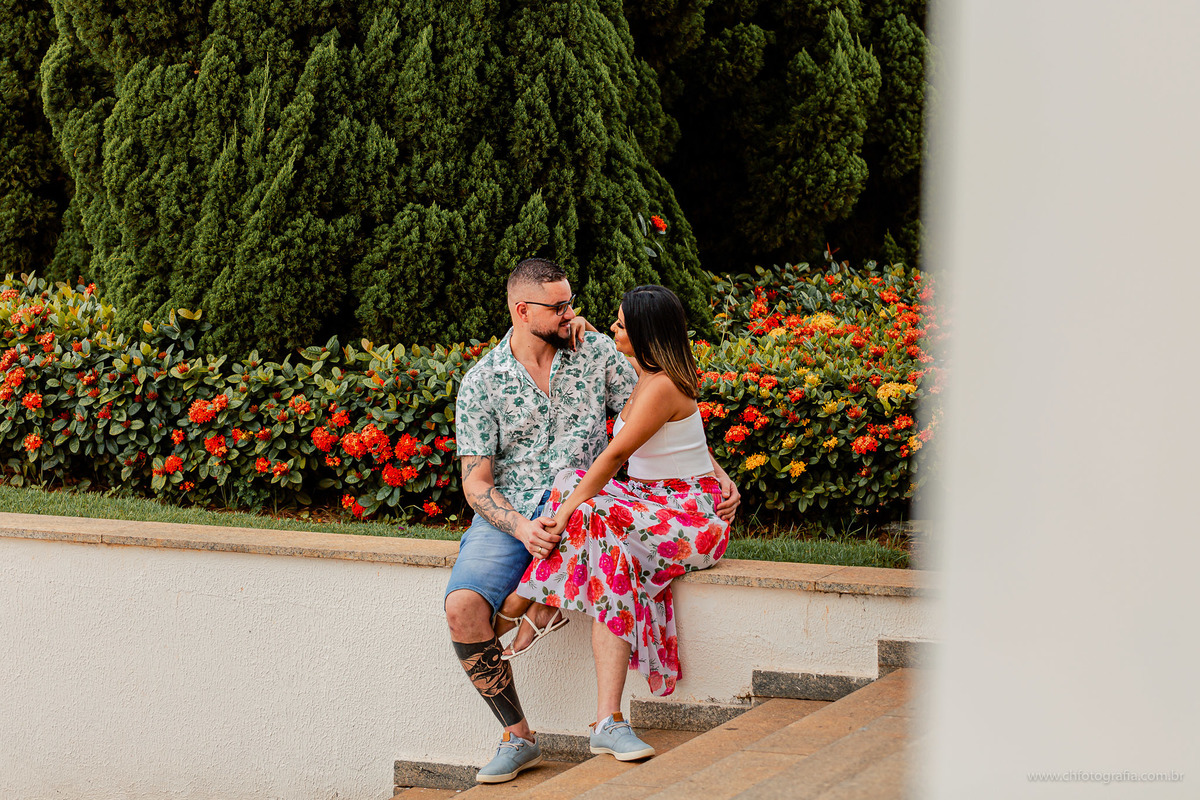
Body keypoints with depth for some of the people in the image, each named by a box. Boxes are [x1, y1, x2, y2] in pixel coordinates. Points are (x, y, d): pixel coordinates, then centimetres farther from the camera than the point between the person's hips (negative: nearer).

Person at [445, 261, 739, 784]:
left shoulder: (595, 352, 6)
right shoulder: (481, 383, 2)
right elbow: (476, 482, 0)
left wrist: (716, 475, -4)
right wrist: (521, 527, -20)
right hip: (508, 516, 0)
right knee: (462, 608, -27)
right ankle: (517, 737, -12)